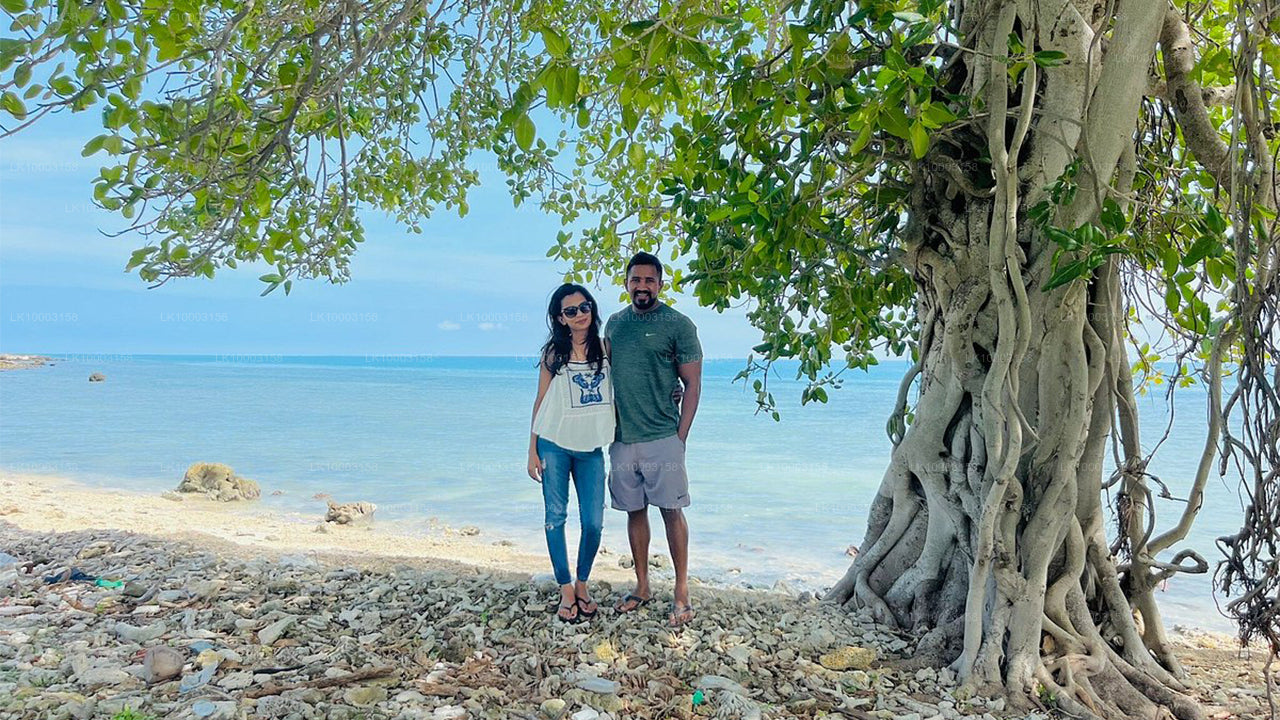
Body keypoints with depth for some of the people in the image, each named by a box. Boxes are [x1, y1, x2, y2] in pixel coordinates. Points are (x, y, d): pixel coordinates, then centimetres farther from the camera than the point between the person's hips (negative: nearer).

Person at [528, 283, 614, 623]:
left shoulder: (606, 348, 4)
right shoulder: (553, 352, 0)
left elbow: (616, 392, 13)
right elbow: (541, 401, 2)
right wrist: (532, 450, 0)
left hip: (591, 447, 1)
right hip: (554, 444, -1)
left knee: (593, 521, -1)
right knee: (556, 517, 4)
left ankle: (582, 584, 21)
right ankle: (566, 590, 17)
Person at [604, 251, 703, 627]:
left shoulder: (678, 325, -5)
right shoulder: (615, 323, 10)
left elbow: (692, 384, -4)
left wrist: (681, 436, -9)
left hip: (662, 438, -5)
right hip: (622, 438, 5)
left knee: (671, 511, -1)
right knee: (634, 511, 12)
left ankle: (682, 593, 10)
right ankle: (642, 587, 25)